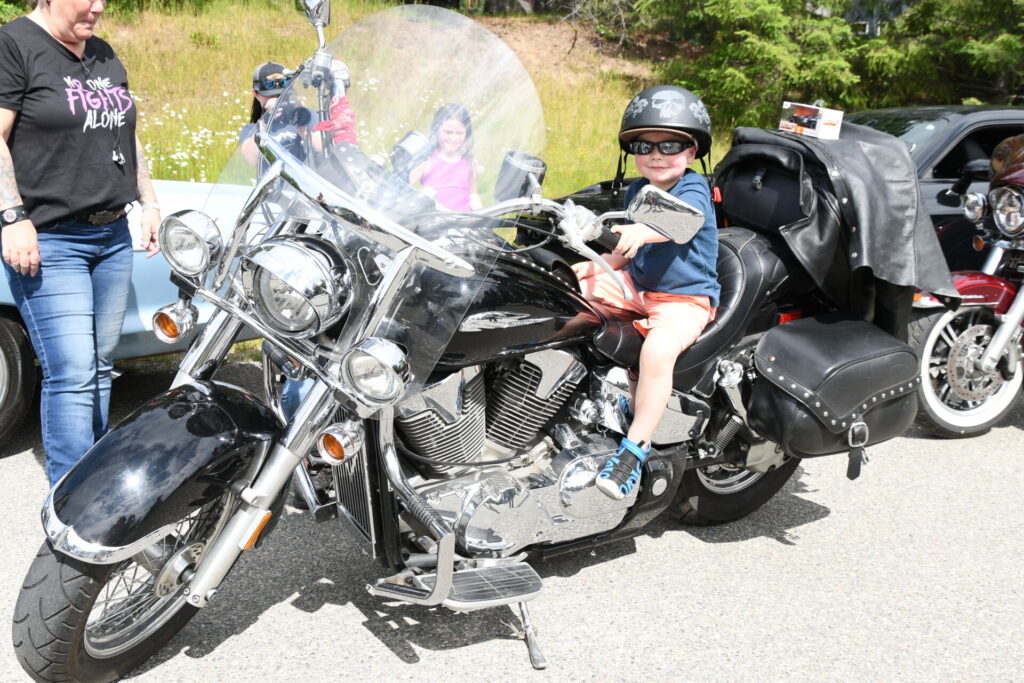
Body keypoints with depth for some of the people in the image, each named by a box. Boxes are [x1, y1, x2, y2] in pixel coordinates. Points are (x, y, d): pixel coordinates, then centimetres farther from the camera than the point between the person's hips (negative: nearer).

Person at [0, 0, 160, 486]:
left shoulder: (105, 55, 17)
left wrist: (149, 202, 18)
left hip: (112, 236, 8)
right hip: (45, 241, -7)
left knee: (100, 368, 11)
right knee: (71, 375, -12)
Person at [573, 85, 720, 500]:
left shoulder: (694, 190, -11)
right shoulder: (636, 192, 10)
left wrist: (641, 231, -56)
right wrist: (594, 266, -1)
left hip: (686, 297, -8)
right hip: (638, 286, 8)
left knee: (658, 350, -35)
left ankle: (635, 448, -22)